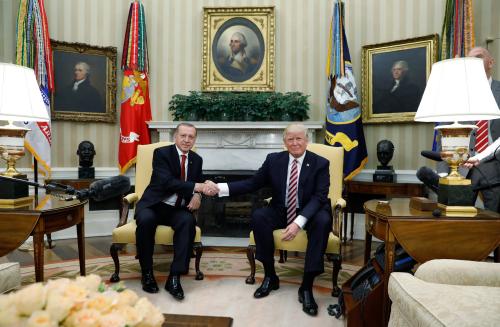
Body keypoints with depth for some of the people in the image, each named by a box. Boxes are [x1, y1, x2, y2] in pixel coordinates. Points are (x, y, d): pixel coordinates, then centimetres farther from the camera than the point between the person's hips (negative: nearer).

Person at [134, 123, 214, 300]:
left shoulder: (197, 160, 9)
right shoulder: (161, 153, -7)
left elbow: (197, 185, 17)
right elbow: (167, 182, -23)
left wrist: (197, 195, -9)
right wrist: (197, 187, -33)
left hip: (178, 209, 3)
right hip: (154, 205, -3)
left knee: (188, 221, -31)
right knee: (146, 220, -35)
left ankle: (175, 277, -28)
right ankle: (147, 272, -15)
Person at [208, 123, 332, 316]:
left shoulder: (320, 163, -8)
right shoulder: (274, 159, 0)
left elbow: (319, 197, -17)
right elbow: (252, 183, -1)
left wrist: (298, 222, -34)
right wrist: (220, 188, -15)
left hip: (309, 213, -2)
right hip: (281, 212, 3)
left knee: (323, 220, -35)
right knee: (258, 215, -27)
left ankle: (307, 286, -25)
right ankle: (270, 276, -12)